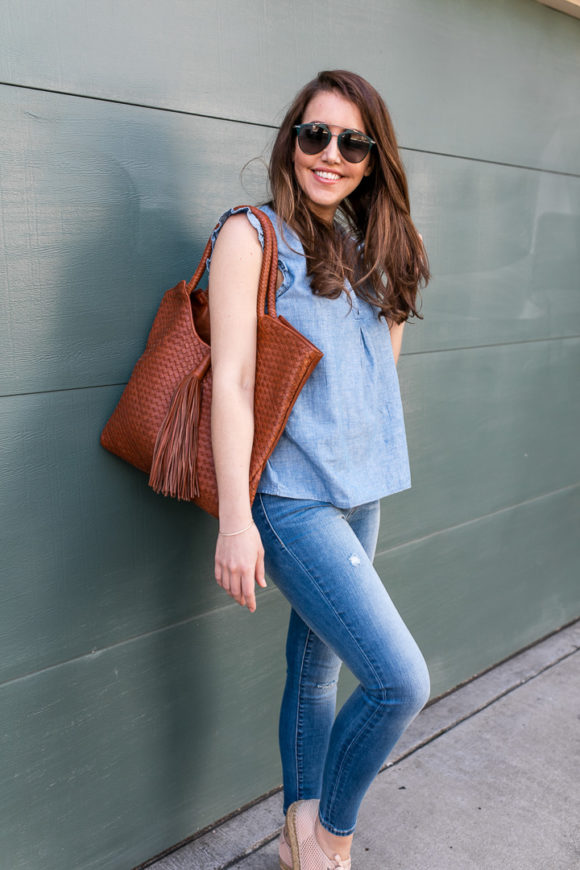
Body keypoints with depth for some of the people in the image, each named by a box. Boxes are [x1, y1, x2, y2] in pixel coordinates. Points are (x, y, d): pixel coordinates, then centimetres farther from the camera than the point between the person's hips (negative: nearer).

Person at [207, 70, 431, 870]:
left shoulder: (363, 249, 13)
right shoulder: (252, 235, -6)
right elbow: (230, 379, -13)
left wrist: (395, 290, 8)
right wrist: (235, 520, -16)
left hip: (359, 495, 7)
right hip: (290, 498, -7)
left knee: (316, 674, 16)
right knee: (401, 680, -11)